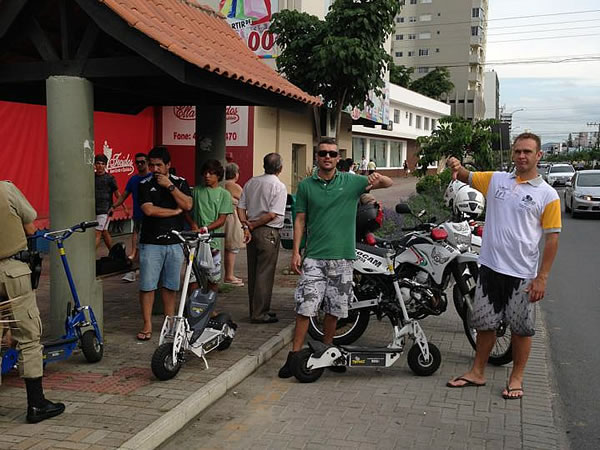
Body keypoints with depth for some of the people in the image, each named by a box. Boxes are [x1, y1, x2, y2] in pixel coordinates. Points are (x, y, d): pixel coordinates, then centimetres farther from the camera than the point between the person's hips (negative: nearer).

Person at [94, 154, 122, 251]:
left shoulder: (109, 178, -3)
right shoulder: (92, 177, 9)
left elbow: (117, 194, 1)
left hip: (104, 210, -5)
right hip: (94, 209, 5)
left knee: (97, 233, -10)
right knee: (104, 232, 12)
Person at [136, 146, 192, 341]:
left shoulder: (180, 182, 7)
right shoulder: (145, 184, 1)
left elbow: (187, 205, -8)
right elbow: (149, 210, -13)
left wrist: (170, 186, -13)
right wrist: (175, 211, -6)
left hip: (174, 242, 2)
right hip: (151, 243, -2)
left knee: (170, 285, 10)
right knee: (147, 285, -1)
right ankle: (147, 325, 8)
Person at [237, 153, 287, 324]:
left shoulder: (251, 182, 9)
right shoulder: (279, 186, -10)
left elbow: (240, 207, 5)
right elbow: (272, 215, -17)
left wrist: (246, 226, -2)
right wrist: (252, 226, -9)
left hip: (252, 231, 7)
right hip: (268, 233, -7)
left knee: (253, 273, 13)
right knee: (265, 274, -1)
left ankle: (256, 310, 23)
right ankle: (259, 314, 2)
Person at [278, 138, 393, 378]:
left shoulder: (351, 182, 4)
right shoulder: (306, 185, 5)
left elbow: (388, 183, 2)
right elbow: (300, 219, 7)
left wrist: (378, 178, -22)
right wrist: (295, 252, -1)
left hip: (343, 257, 1)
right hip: (314, 257, -1)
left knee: (334, 309, 9)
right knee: (305, 306, -7)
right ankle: (295, 355, 1)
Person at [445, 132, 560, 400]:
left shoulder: (547, 194, -5)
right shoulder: (496, 180, 4)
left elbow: (552, 238, -5)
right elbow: (465, 177, 4)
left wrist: (542, 278, -9)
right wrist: (456, 167, -22)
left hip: (523, 273, -3)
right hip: (491, 267, 3)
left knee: (521, 329, 9)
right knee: (485, 323, 14)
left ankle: (516, 378, 27)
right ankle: (477, 373, 29)